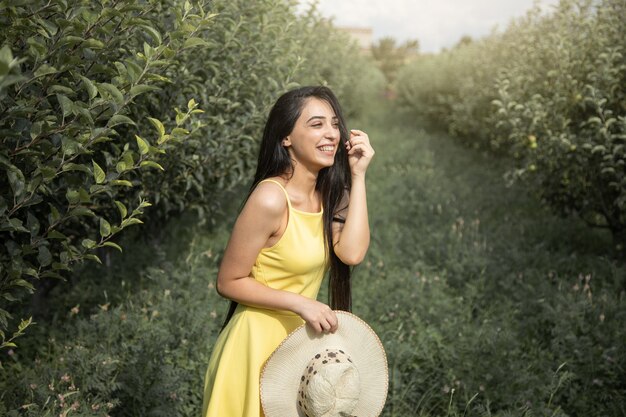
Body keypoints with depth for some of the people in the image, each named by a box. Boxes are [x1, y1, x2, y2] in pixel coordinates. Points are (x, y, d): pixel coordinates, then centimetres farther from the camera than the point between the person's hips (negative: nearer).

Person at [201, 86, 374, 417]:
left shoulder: (327, 194, 0)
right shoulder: (270, 199, -22)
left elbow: (352, 252, -17)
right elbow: (229, 283, -17)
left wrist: (357, 176, -14)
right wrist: (301, 303, -22)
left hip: (300, 338, 7)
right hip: (260, 340, -7)